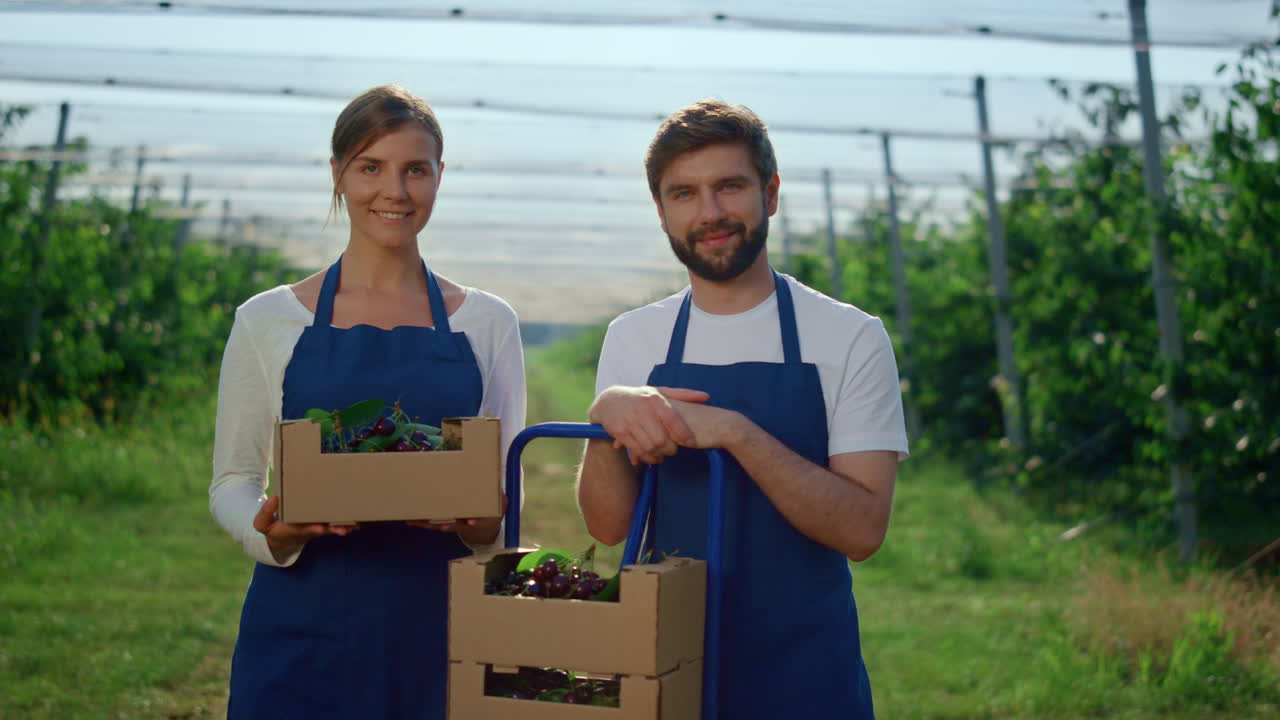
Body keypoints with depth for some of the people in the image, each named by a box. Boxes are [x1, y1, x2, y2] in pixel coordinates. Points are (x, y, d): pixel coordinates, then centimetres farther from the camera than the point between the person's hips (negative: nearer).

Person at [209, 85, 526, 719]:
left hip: (440, 625, 1)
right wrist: (272, 530, -16)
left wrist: (482, 526, -14)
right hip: (304, 626, -1)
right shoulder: (269, 321, 3)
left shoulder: (487, 322, 6)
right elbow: (232, 482, 6)